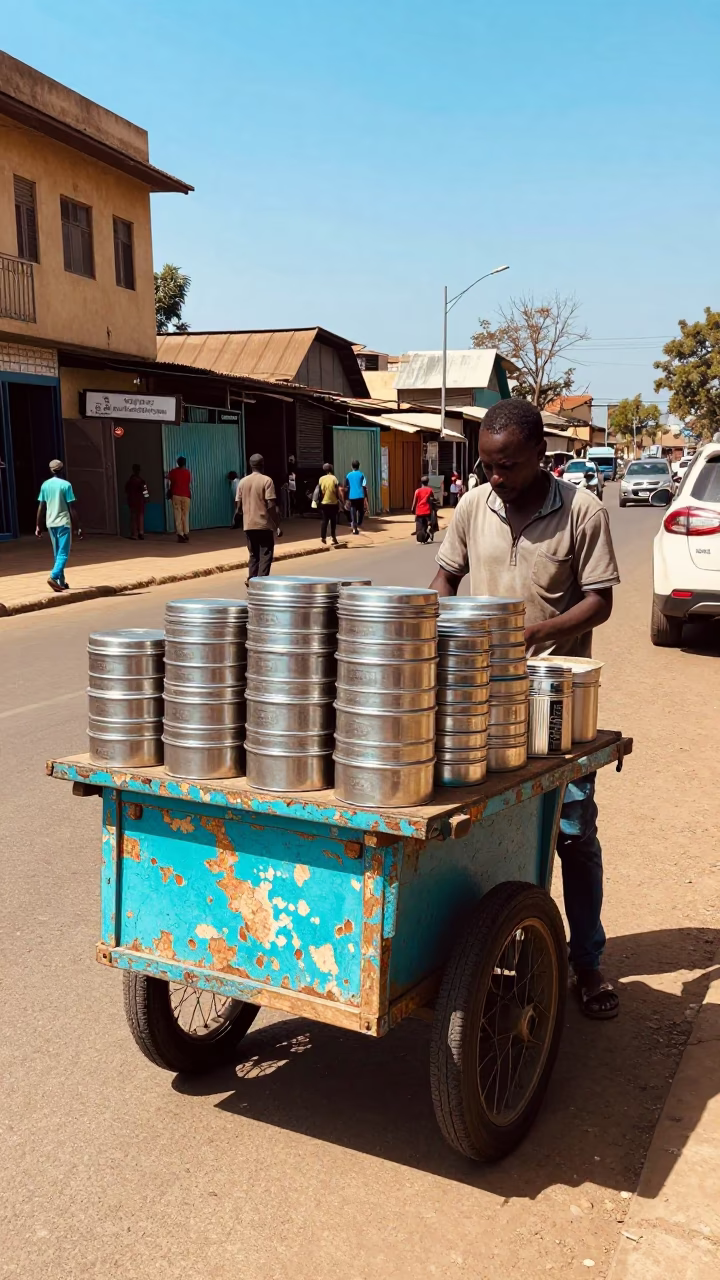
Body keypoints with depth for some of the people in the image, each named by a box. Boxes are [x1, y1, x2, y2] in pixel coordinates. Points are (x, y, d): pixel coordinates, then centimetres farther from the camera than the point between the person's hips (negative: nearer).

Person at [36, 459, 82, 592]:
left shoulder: (45, 485, 6)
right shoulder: (66, 485, -8)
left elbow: (41, 507, 7)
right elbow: (72, 508, -9)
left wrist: (38, 526, 13)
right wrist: (78, 527, -5)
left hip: (50, 523, 5)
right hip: (63, 523, -5)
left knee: (57, 553, 14)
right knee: (63, 553, -5)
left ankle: (61, 582, 16)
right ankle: (53, 577, -24)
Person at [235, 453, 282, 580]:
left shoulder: (242, 482, 7)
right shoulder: (266, 480, -7)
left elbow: (238, 506, 8)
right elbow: (271, 506, -14)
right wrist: (278, 525, -10)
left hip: (248, 525, 5)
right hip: (264, 524, -5)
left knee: (253, 555, 14)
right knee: (265, 556, -1)